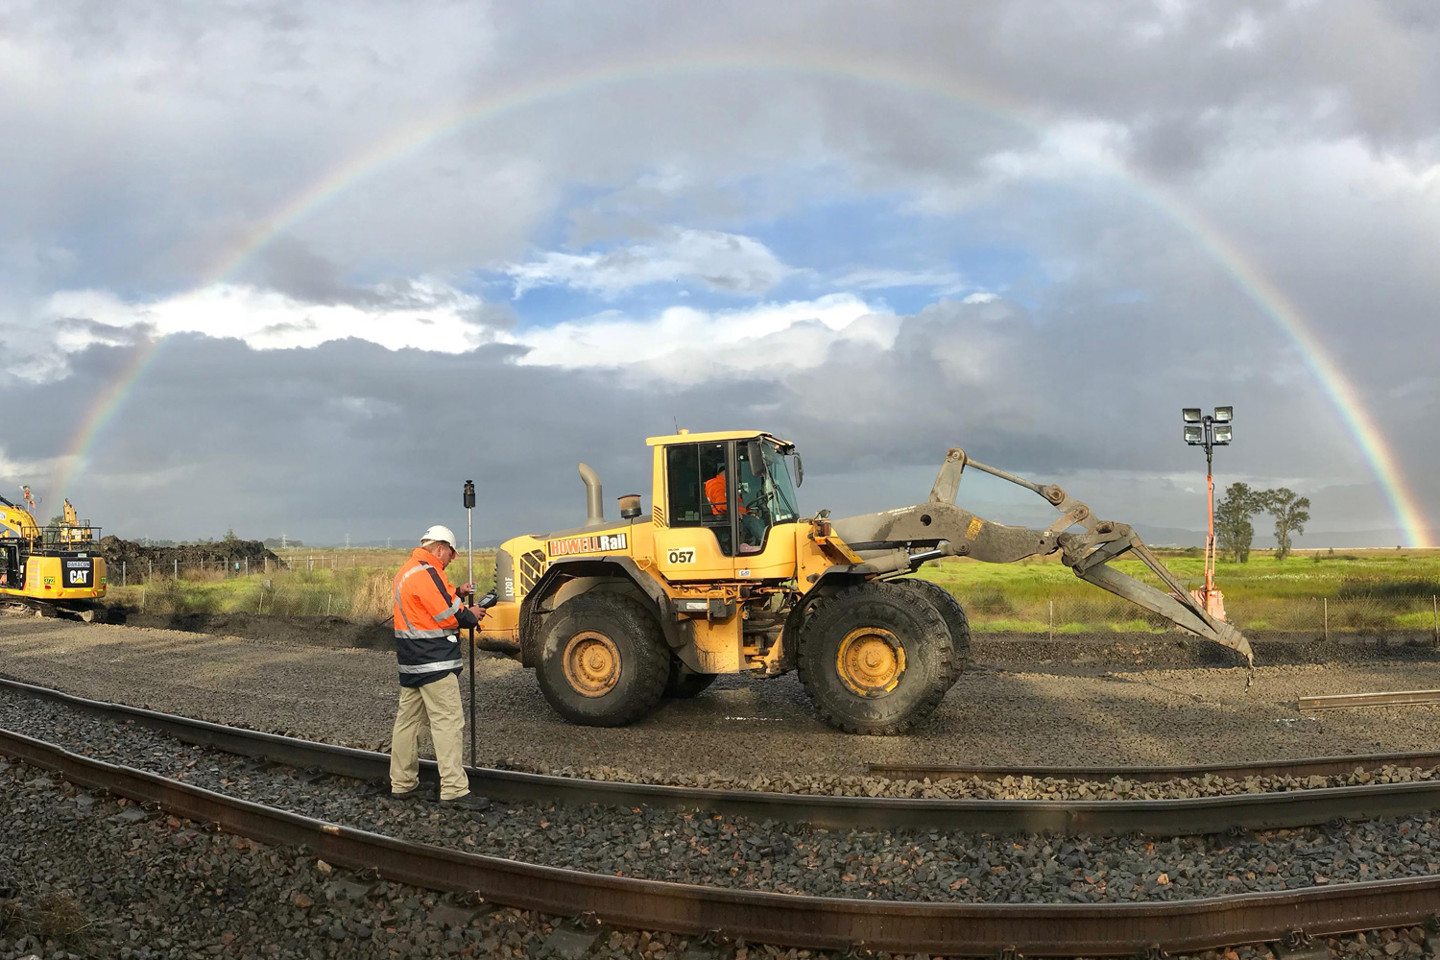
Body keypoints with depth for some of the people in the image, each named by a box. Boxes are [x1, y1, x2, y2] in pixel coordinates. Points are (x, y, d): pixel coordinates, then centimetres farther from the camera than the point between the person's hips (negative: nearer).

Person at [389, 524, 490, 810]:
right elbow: (448, 615, -21)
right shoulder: (427, 572, -18)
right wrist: (472, 615, -4)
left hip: (412, 661, 11)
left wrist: (456, 594, 12)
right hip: (434, 662, -11)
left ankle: (402, 784, 24)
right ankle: (454, 790, -10)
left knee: (407, 719, 15)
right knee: (448, 722, -9)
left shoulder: (408, 570, 15)